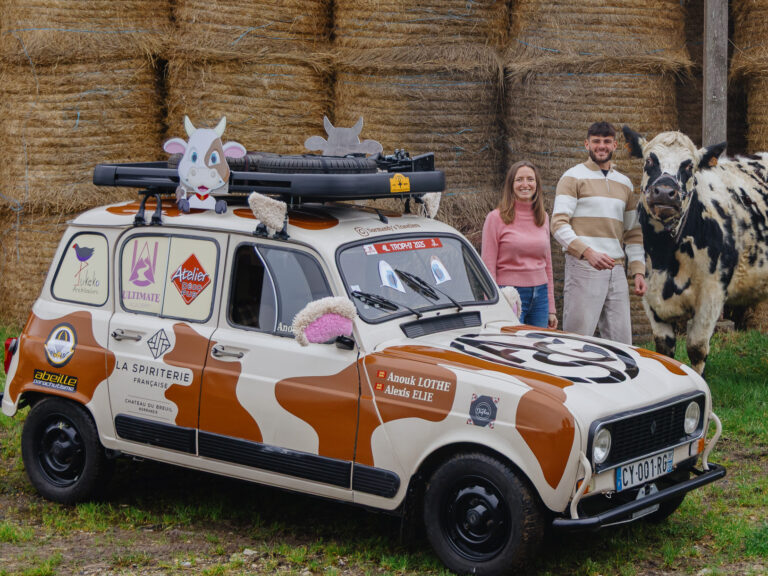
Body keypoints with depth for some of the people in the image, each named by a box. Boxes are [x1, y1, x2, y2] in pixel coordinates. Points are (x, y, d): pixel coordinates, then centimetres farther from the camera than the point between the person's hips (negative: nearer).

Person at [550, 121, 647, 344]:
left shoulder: (624, 183, 20)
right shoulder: (573, 177, 2)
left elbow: (633, 233, 23)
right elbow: (559, 225, -9)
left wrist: (638, 271, 11)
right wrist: (588, 252, -22)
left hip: (616, 271, 6)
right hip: (583, 268, -5)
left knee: (621, 342, 3)